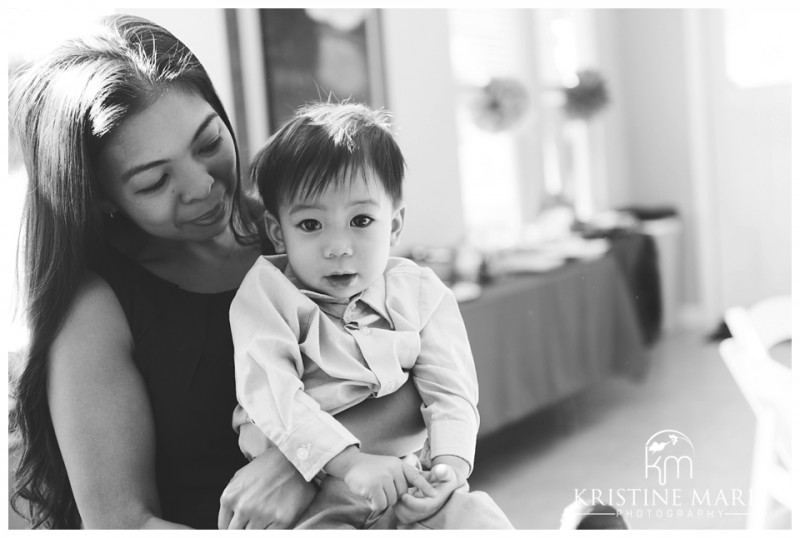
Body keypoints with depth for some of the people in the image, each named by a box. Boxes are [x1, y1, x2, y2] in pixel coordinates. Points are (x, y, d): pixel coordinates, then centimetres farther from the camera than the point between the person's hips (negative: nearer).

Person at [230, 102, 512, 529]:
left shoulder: (420, 294, 3)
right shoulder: (266, 291, -5)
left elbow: (450, 394, -2)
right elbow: (270, 393, -17)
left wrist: (448, 464, -23)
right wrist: (350, 460, -30)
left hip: (410, 488, 2)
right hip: (305, 497, -2)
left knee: (483, 521, -20)